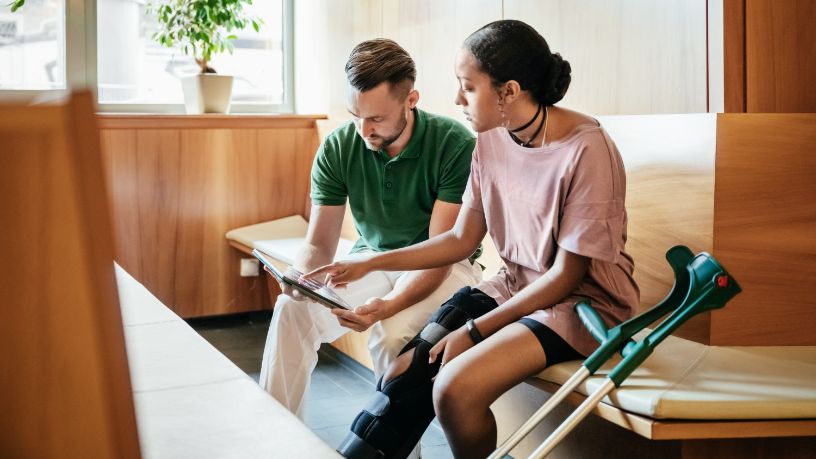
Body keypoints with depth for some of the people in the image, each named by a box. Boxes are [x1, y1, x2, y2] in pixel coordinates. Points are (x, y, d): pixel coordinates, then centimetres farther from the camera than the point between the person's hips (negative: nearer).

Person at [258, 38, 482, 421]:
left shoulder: (454, 145, -22)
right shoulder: (337, 148, -9)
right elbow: (319, 244, -4)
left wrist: (388, 304, -40)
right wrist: (302, 276, -29)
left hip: (443, 266, -3)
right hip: (370, 259, 4)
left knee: (393, 332, -33)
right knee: (291, 309, -22)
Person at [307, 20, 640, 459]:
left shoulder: (586, 151, -22)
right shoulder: (491, 141, -1)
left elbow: (566, 275, -17)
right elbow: (461, 239, 7)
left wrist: (474, 331, -17)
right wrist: (371, 263, 2)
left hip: (581, 298, -6)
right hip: (514, 284, 6)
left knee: (455, 390, -24)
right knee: (403, 375, -9)